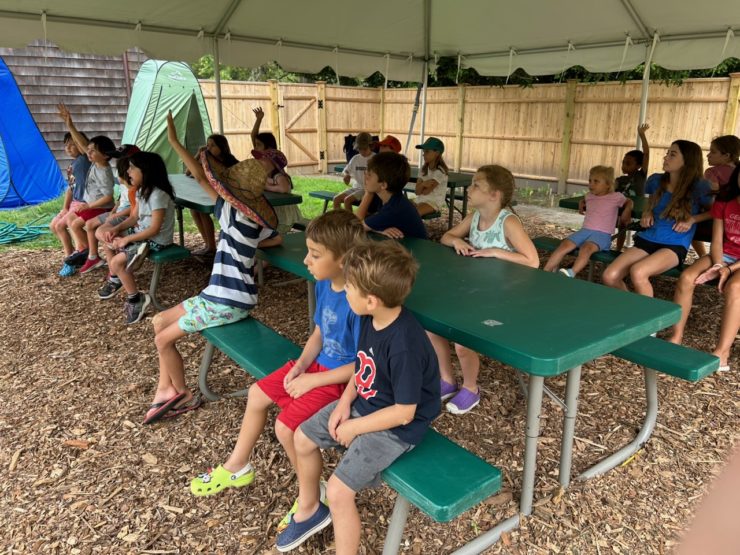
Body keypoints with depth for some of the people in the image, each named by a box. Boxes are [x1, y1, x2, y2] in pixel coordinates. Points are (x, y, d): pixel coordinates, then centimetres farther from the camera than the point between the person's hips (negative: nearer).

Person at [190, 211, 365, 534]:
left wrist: (313, 380, -20)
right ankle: (237, 467, 34)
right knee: (257, 395, 12)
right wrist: (301, 364, -7)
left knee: (286, 426, -17)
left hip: (339, 378, -9)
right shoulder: (324, 285, -4)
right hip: (317, 364, 9)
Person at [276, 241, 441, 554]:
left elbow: (404, 413, -26)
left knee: (339, 490, -16)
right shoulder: (370, 319, -10)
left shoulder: (404, 346, -35)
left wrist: (354, 427, -16)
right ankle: (309, 510, 38)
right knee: (303, 437, 14)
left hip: (396, 427, -9)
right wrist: (345, 402, -5)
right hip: (363, 403, 9)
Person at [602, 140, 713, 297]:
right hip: (646, 240, 5)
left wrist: (692, 219, -8)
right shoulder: (656, 181, 7)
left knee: (637, 272, -35)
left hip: (674, 247, -5)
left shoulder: (698, 187, -6)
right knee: (609, 276, -18)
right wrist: (647, 213, 9)